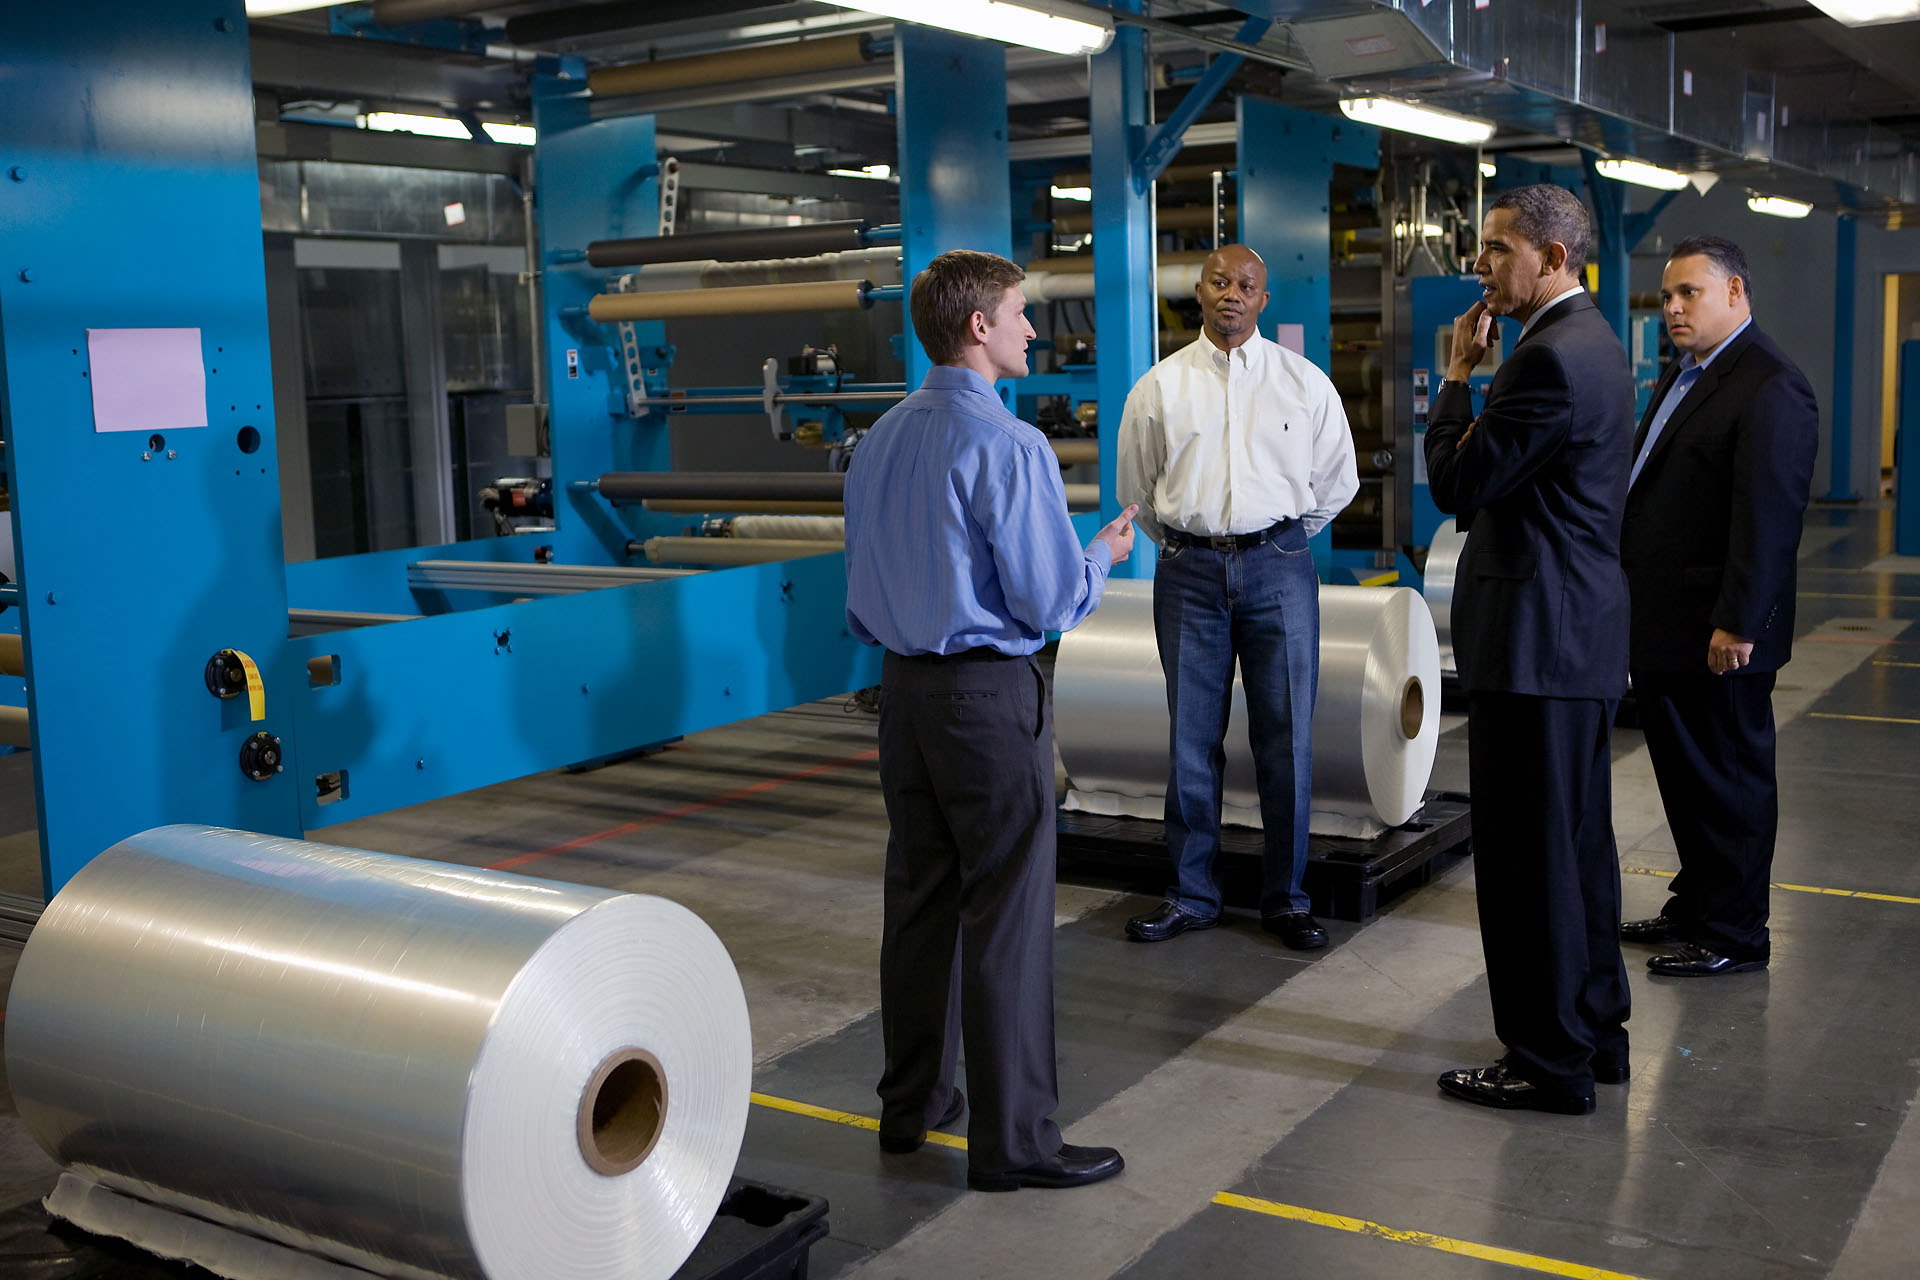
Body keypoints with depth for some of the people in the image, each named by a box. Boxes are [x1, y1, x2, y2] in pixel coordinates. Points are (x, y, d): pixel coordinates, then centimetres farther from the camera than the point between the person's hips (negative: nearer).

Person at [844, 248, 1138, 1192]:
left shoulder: (880, 440, 9)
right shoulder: (1008, 447, -16)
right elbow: (1052, 603, -15)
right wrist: (1103, 552, 3)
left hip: (903, 685, 8)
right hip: (988, 696, -8)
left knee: (918, 895, 16)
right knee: (1006, 913, 0)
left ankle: (912, 1100, 29)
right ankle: (1012, 1139, 8)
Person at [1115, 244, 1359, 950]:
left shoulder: (1305, 383, 6)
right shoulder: (1160, 386, 6)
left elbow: (1337, 481, 16)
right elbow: (1136, 489, 16)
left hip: (1278, 565, 0)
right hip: (1190, 570, 1)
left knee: (1286, 737, 0)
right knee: (1191, 737, 3)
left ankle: (1285, 898, 12)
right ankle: (1190, 893, 15)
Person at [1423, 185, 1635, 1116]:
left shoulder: (1551, 358, -19)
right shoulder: (1590, 342, 15)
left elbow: (1456, 484, -15)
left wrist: (1457, 375, -7)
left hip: (1535, 640, -11)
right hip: (1580, 630, 11)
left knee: (1529, 854, -2)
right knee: (1578, 844, 18)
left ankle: (1549, 1062, 8)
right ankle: (1594, 1033, 30)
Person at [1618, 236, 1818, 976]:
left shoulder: (1770, 387, -15)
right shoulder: (1682, 377, 15)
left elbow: (1769, 516, -21)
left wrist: (1737, 624, -23)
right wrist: (1632, 597, 15)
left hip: (1715, 635, -9)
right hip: (1660, 624, 9)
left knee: (1730, 780, 3)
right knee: (1683, 775, 18)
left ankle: (1735, 935, 14)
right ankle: (1694, 908, 31)